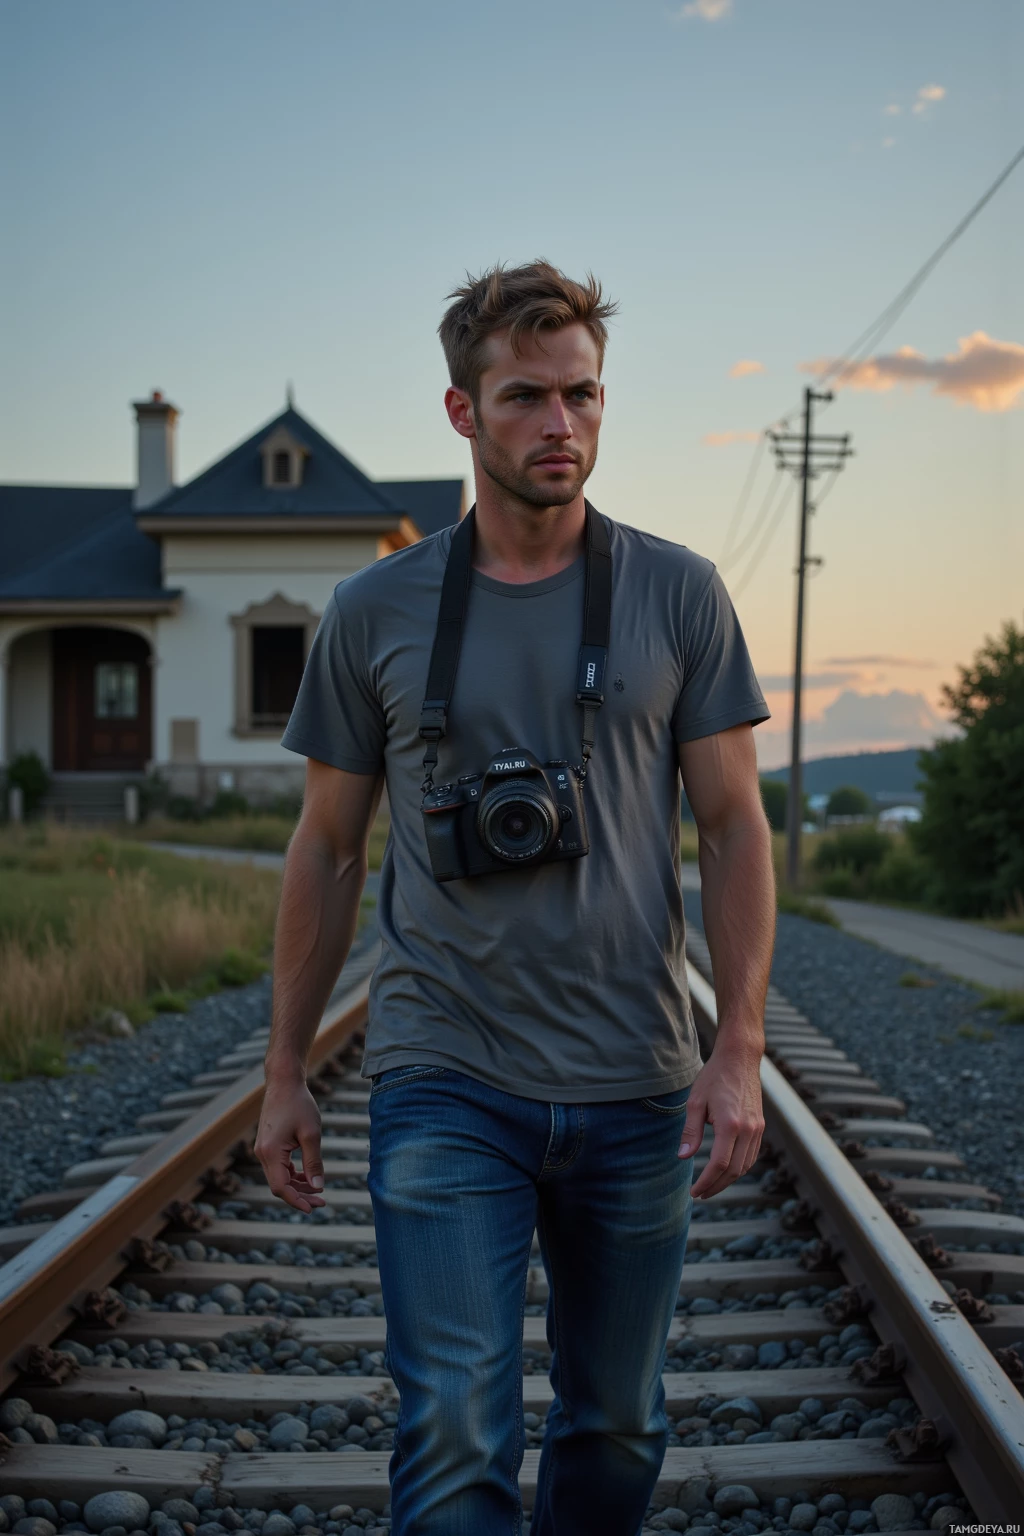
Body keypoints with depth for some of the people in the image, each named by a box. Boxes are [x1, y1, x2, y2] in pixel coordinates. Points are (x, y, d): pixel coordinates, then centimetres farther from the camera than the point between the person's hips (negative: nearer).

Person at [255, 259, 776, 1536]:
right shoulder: (374, 613, 2)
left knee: (616, 1426, 13)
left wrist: (740, 1050, -8)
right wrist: (284, 1071, 7)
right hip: (444, 1087, -1)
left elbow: (734, 829, 1)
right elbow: (327, 848, 8)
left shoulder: (680, 596, 2)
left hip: (635, 1091, 2)